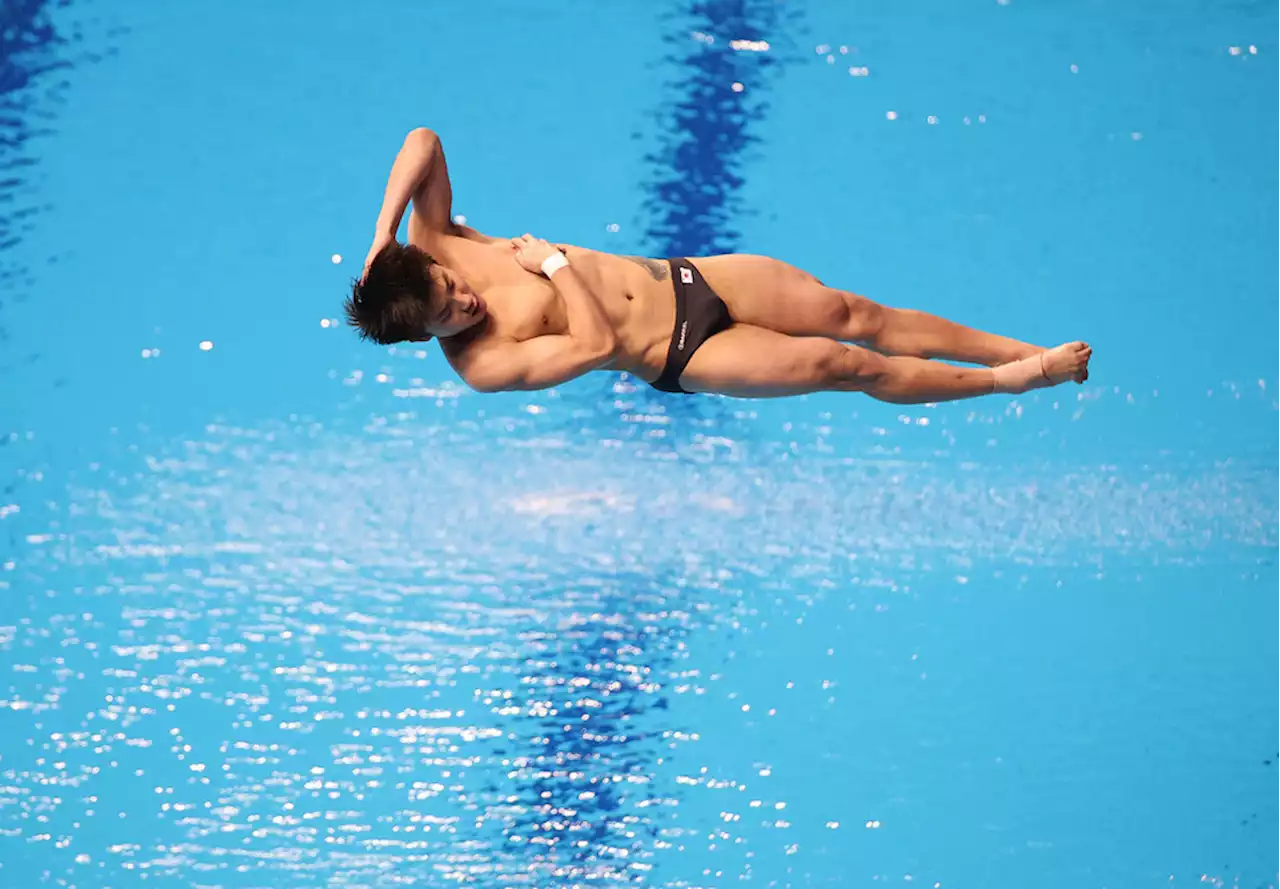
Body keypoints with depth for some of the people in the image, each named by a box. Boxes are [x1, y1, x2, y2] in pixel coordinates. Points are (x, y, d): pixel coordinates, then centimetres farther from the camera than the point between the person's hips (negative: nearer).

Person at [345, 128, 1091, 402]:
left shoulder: (432, 247, -7)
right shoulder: (481, 365, -21)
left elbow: (424, 142, -18)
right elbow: (593, 345, -26)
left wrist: (382, 238, -28)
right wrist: (555, 265, -20)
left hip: (684, 279, 5)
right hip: (679, 356, -5)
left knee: (849, 313, -3)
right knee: (844, 365, -11)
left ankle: (1026, 351, 5)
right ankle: (1009, 383, 5)